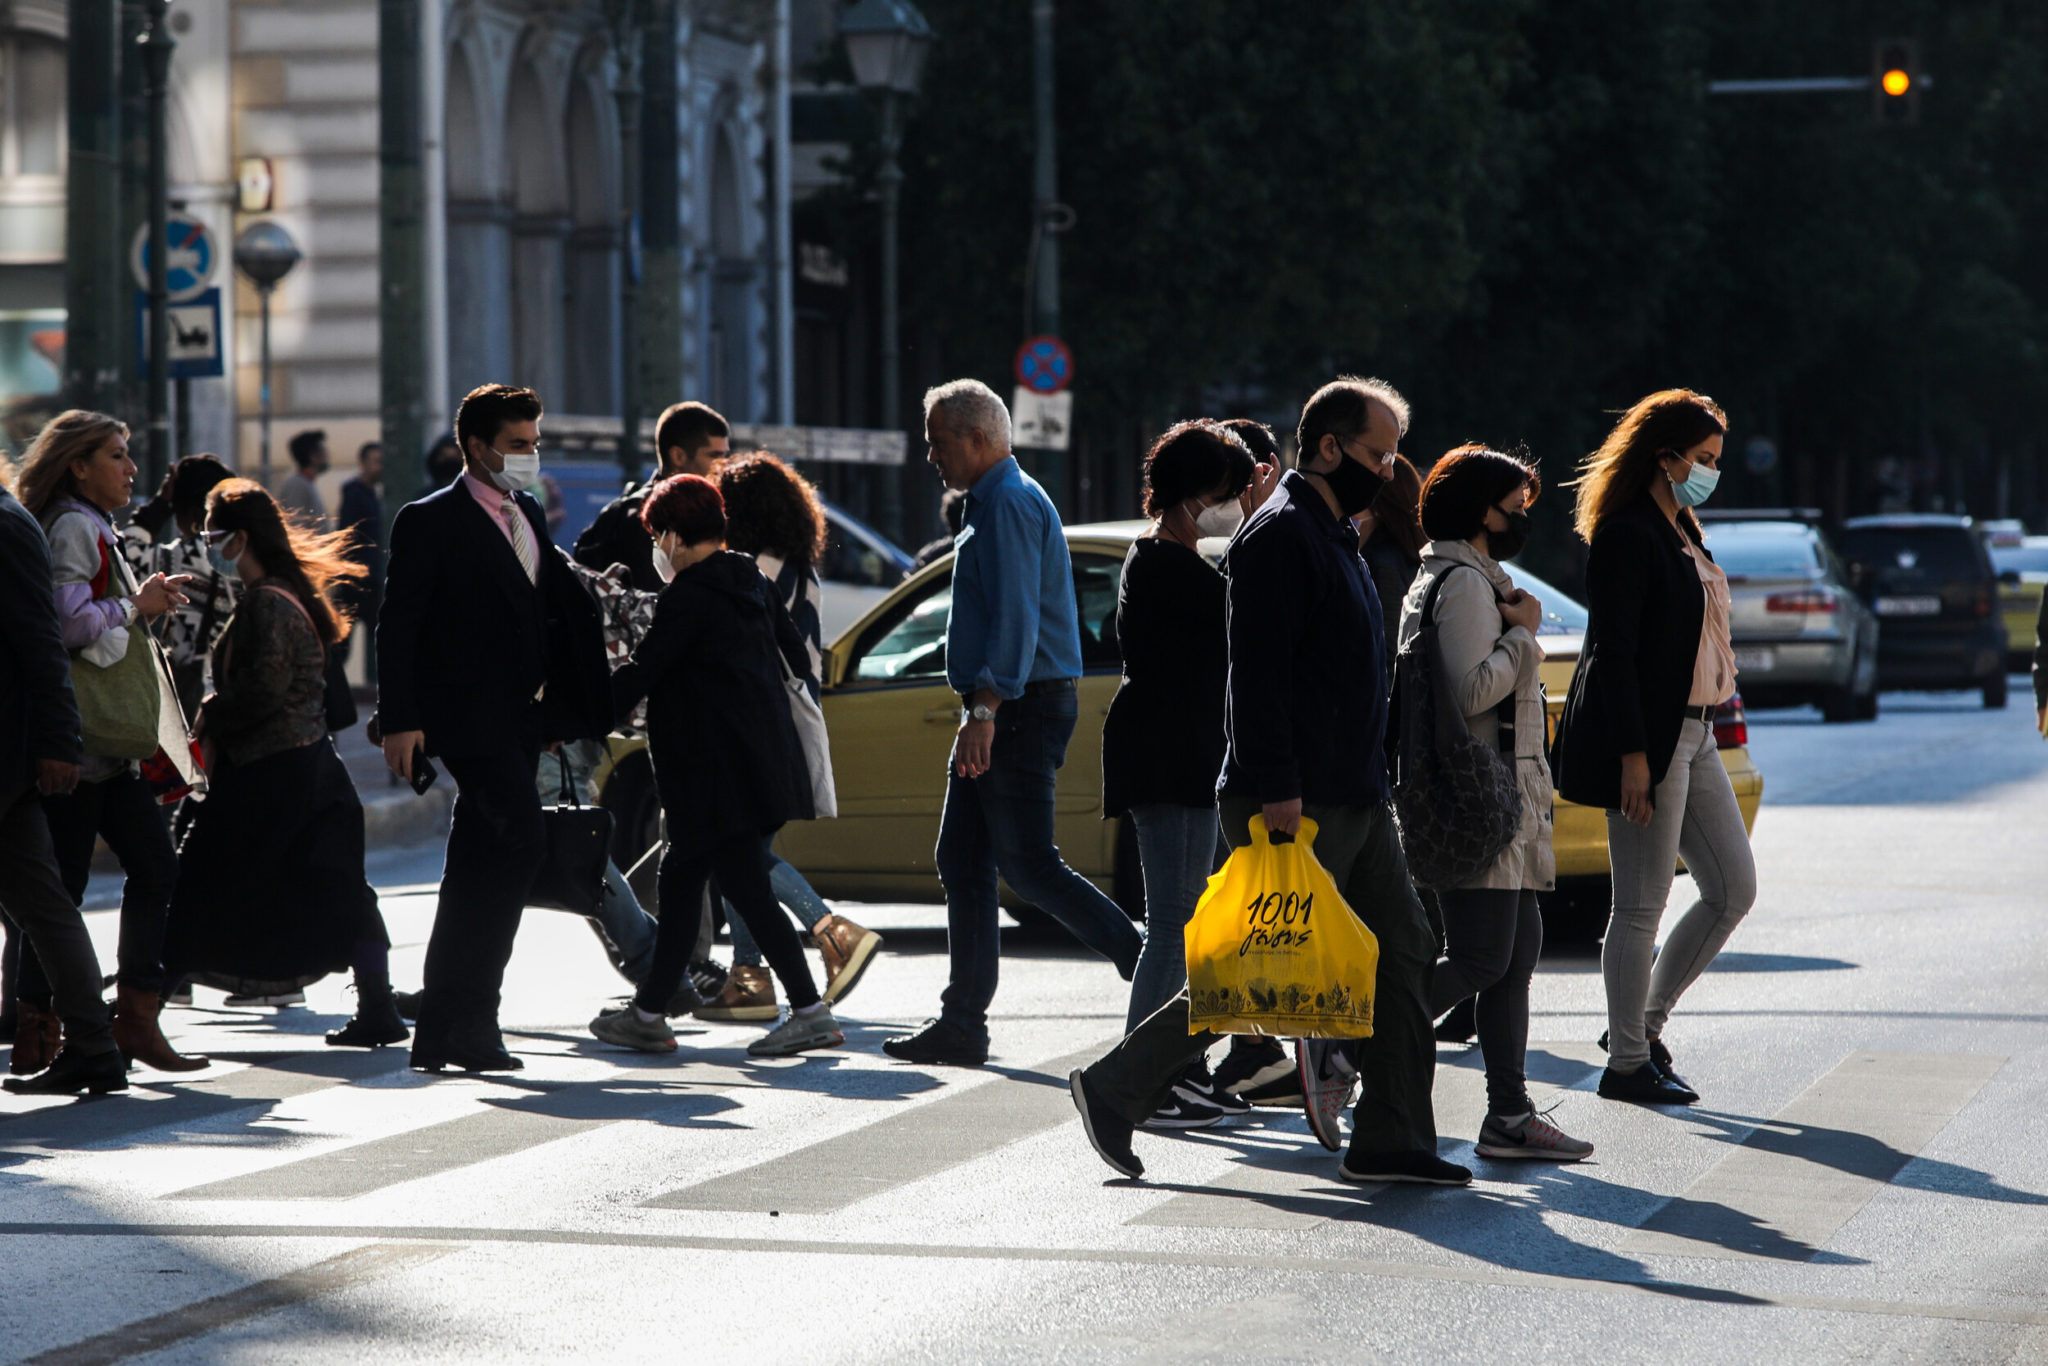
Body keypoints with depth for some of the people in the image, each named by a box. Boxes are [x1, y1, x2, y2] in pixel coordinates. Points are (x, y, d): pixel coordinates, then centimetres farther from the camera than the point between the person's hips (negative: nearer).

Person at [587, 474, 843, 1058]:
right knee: (681, 876, 15)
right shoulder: (751, 582, 11)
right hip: (761, 758, 9)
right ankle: (648, 1013, 19)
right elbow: (796, 656, 18)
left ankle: (811, 1012, -9)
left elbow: (641, 674, -13)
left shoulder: (690, 594, -14)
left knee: (748, 889, -7)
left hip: (715, 764, -9)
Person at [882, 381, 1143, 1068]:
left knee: (1027, 864, -10)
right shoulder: (995, 502, 20)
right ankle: (962, 1022, 9)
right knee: (961, 860, 8)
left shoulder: (1010, 505, -14)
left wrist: (985, 713, -27)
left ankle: (1149, 966, -4)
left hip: (1020, 705, -11)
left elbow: (1016, 620, -23)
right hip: (1000, 712, 11)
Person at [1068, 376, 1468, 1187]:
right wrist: (1276, 787, -25)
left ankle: (1392, 1140, 10)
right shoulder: (1280, 535, -13)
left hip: (1354, 798, 10)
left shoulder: (1332, 534, 18)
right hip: (1298, 802, -10)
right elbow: (1258, 670, -20)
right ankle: (1116, 1089, 3)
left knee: (1402, 954, 7)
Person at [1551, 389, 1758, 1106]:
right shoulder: (1628, 535, -13)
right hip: (1646, 738, -10)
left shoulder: (1680, 532, 16)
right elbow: (1612, 651, -18)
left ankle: (1643, 1021, 20)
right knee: (1641, 907, -2)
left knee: (1734, 890, 10)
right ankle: (1628, 1062, 7)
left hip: (1692, 735, 10)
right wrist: (1632, 755, -21)